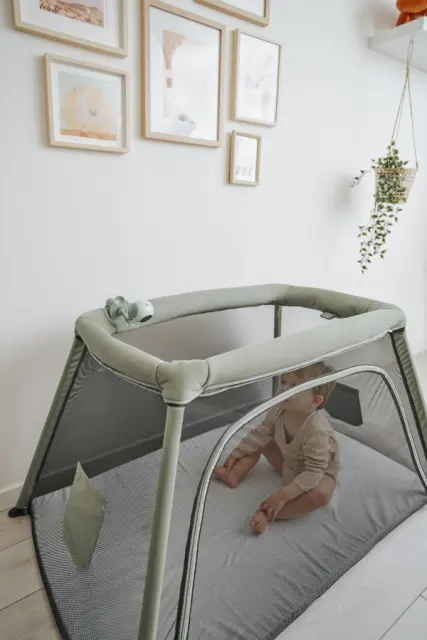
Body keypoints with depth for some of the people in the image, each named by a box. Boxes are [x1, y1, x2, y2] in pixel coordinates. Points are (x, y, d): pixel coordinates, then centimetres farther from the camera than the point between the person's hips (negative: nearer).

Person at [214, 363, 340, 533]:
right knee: (259, 442, -1)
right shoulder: (280, 411, -20)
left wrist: (283, 496, -38)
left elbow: (313, 472, -36)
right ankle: (233, 476, -10)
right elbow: (260, 434, -5)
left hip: (318, 471, -6)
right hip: (288, 464, 6)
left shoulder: (317, 430, -39)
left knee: (321, 495, -37)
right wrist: (236, 454, -5)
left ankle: (268, 513, -32)